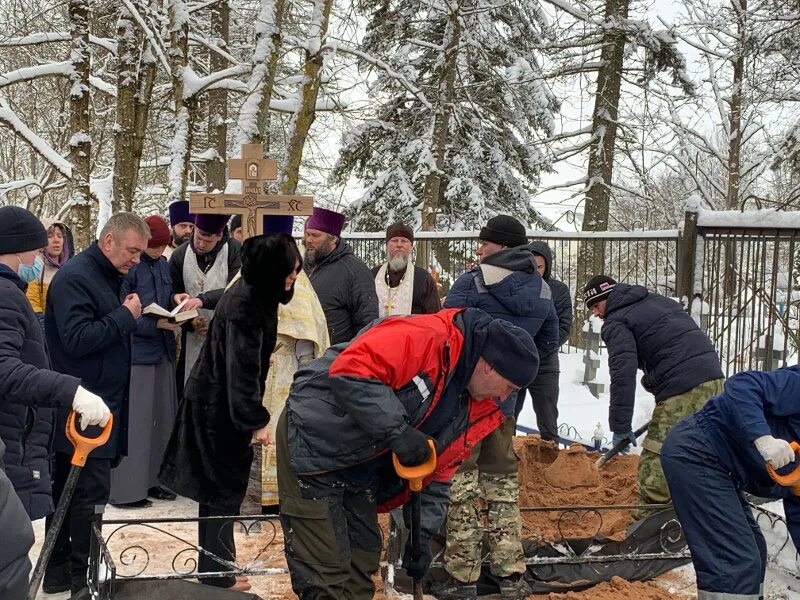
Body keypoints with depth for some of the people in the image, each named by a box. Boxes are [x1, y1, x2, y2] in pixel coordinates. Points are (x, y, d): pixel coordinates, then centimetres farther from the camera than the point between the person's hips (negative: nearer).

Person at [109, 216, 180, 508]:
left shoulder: (162, 264, 10)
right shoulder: (129, 267, -12)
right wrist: (155, 324, -20)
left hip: (162, 352, 8)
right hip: (135, 353, -8)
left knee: (162, 418, 12)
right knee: (134, 421, -3)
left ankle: (154, 480, 24)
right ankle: (125, 489, 5)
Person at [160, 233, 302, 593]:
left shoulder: (253, 291, 4)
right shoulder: (245, 306, -25)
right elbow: (242, 367, -27)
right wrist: (256, 420, -27)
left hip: (218, 399, 10)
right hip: (219, 405, -10)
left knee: (220, 482, 18)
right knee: (225, 486, -1)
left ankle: (218, 559, 32)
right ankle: (217, 575, 10)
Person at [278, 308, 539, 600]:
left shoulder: (476, 410, 6)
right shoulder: (426, 337, -23)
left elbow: (436, 473, 11)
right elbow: (349, 369, -33)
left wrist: (423, 532, 1)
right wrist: (397, 431, -32)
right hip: (312, 440, -9)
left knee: (363, 562, 14)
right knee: (327, 571, -6)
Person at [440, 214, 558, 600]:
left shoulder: (472, 283, -14)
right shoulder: (541, 291, 6)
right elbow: (548, 343, 16)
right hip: (505, 398, 6)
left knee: (460, 482, 2)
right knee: (502, 481, 16)